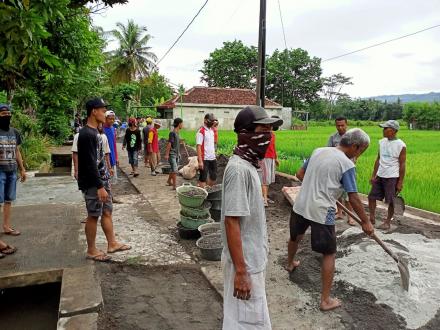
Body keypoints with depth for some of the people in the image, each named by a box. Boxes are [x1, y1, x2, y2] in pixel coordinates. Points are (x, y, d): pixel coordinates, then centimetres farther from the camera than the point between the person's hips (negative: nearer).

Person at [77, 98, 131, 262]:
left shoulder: (95, 132, 11)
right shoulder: (86, 134, -19)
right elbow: (90, 164, -23)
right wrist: (100, 186, -23)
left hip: (102, 180, 9)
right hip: (93, 183, -9)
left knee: (107, 212, 14)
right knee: (93, 216, 1)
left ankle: (112, 243, 24)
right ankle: (91, 250, 14)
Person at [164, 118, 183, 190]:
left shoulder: (177, 133, 11)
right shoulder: (172, 133, -14)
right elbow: (169, 144, -16)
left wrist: (179, 154, 21)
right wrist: (166, 154, -17)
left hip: (177, 154, 8)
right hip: (172, 154, -8)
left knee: (173, 169, 17)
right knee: (175, 170, -11)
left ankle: (169, 181, 35)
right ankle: (174, 186, -10)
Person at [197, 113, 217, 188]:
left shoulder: (212, 130, 11)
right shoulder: (201, 131, -13)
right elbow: (198, 146, -17)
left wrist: (214, 155, 13)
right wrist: (200, 161, -22)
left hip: (213, 158, 8)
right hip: (204, 159, -8)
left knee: (213, 177, 16)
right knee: (203, 178, 1)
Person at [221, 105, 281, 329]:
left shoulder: (248, 165, 5)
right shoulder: (239, 169, -24)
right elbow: (231, 221, -25)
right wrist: (241, 271, -23)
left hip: (252, 257, 9)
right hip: (245, 261, -9)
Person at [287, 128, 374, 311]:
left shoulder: (318, 151, 6)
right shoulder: (347, 164, -12)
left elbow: (300, 174, 14)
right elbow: (353, 198, -10)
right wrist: (366, 222, 1)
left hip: (300, 206, 7)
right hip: (321, 213, -6)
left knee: (295, 237, 30)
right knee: (329, 254, 8)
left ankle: (290, 264, 59)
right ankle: (326, 300, 14)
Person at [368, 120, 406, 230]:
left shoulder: (400, 145, -10)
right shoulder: (382, 142, 7)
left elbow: (402, 165, -8)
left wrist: (400, 182, -9)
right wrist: (373, 175, 10)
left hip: (392, 177, -6)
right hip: (380, 176, 6)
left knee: (391, 201, 4)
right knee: (371, 197, 5)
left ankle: (388, 222, 19)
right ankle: (372, 219, 19)